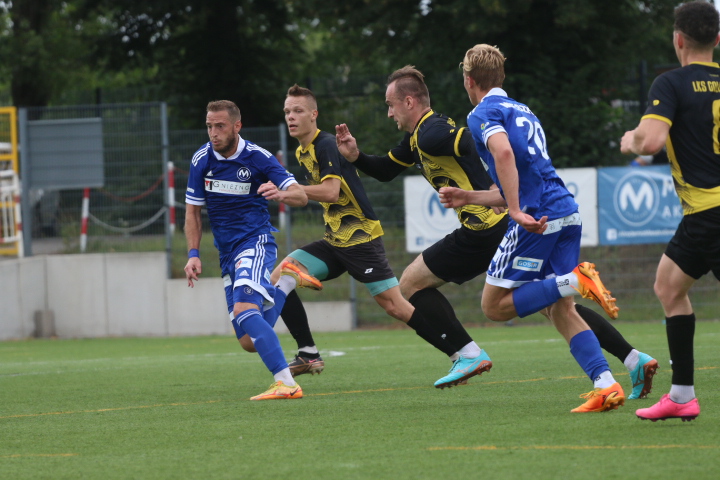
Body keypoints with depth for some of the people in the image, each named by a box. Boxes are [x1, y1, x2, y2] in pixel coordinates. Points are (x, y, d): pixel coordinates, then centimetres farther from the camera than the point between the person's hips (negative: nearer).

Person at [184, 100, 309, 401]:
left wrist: (282, 194, -36)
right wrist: (193, 255, -1)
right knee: (248, 340, 4)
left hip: (256, 241, -5)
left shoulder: (258, 158, -11)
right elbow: (193, 211, 9)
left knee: (245, 310, -30)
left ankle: (286, 384, -36)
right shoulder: (202, 160, 0)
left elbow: (301, 196, -13)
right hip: (227, 252, 5)